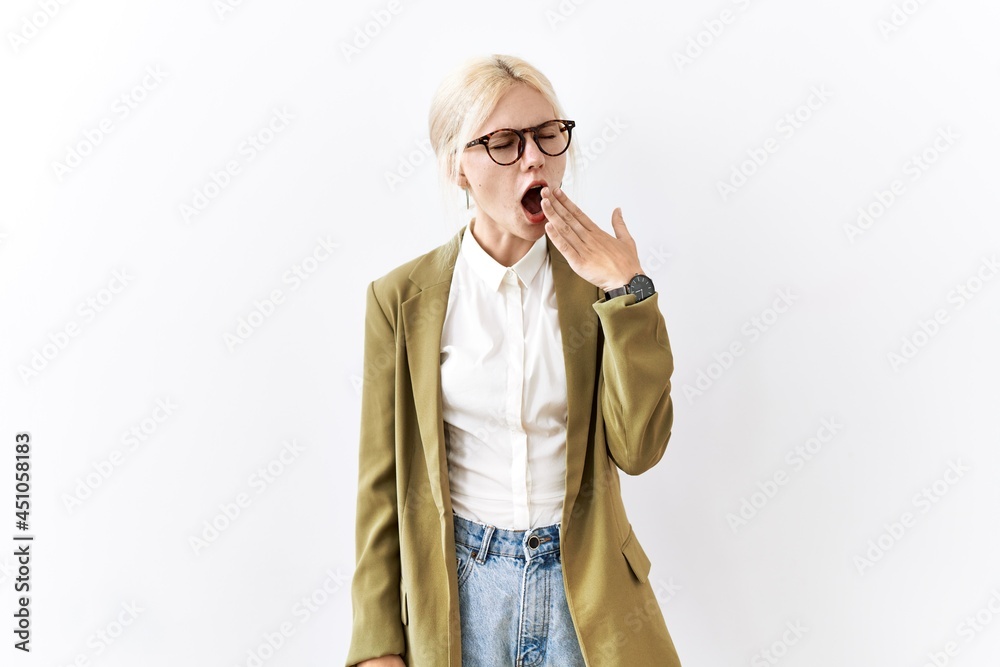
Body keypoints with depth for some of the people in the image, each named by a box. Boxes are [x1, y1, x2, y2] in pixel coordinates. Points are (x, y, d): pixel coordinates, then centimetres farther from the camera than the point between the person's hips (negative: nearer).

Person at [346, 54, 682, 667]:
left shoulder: (596, 281, -4)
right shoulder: (403, 298, -6)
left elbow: (638, 448, -11)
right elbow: (383, 480, -2)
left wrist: (628, 290, -18)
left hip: (587, 587, 1)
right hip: (459, 588, 0)